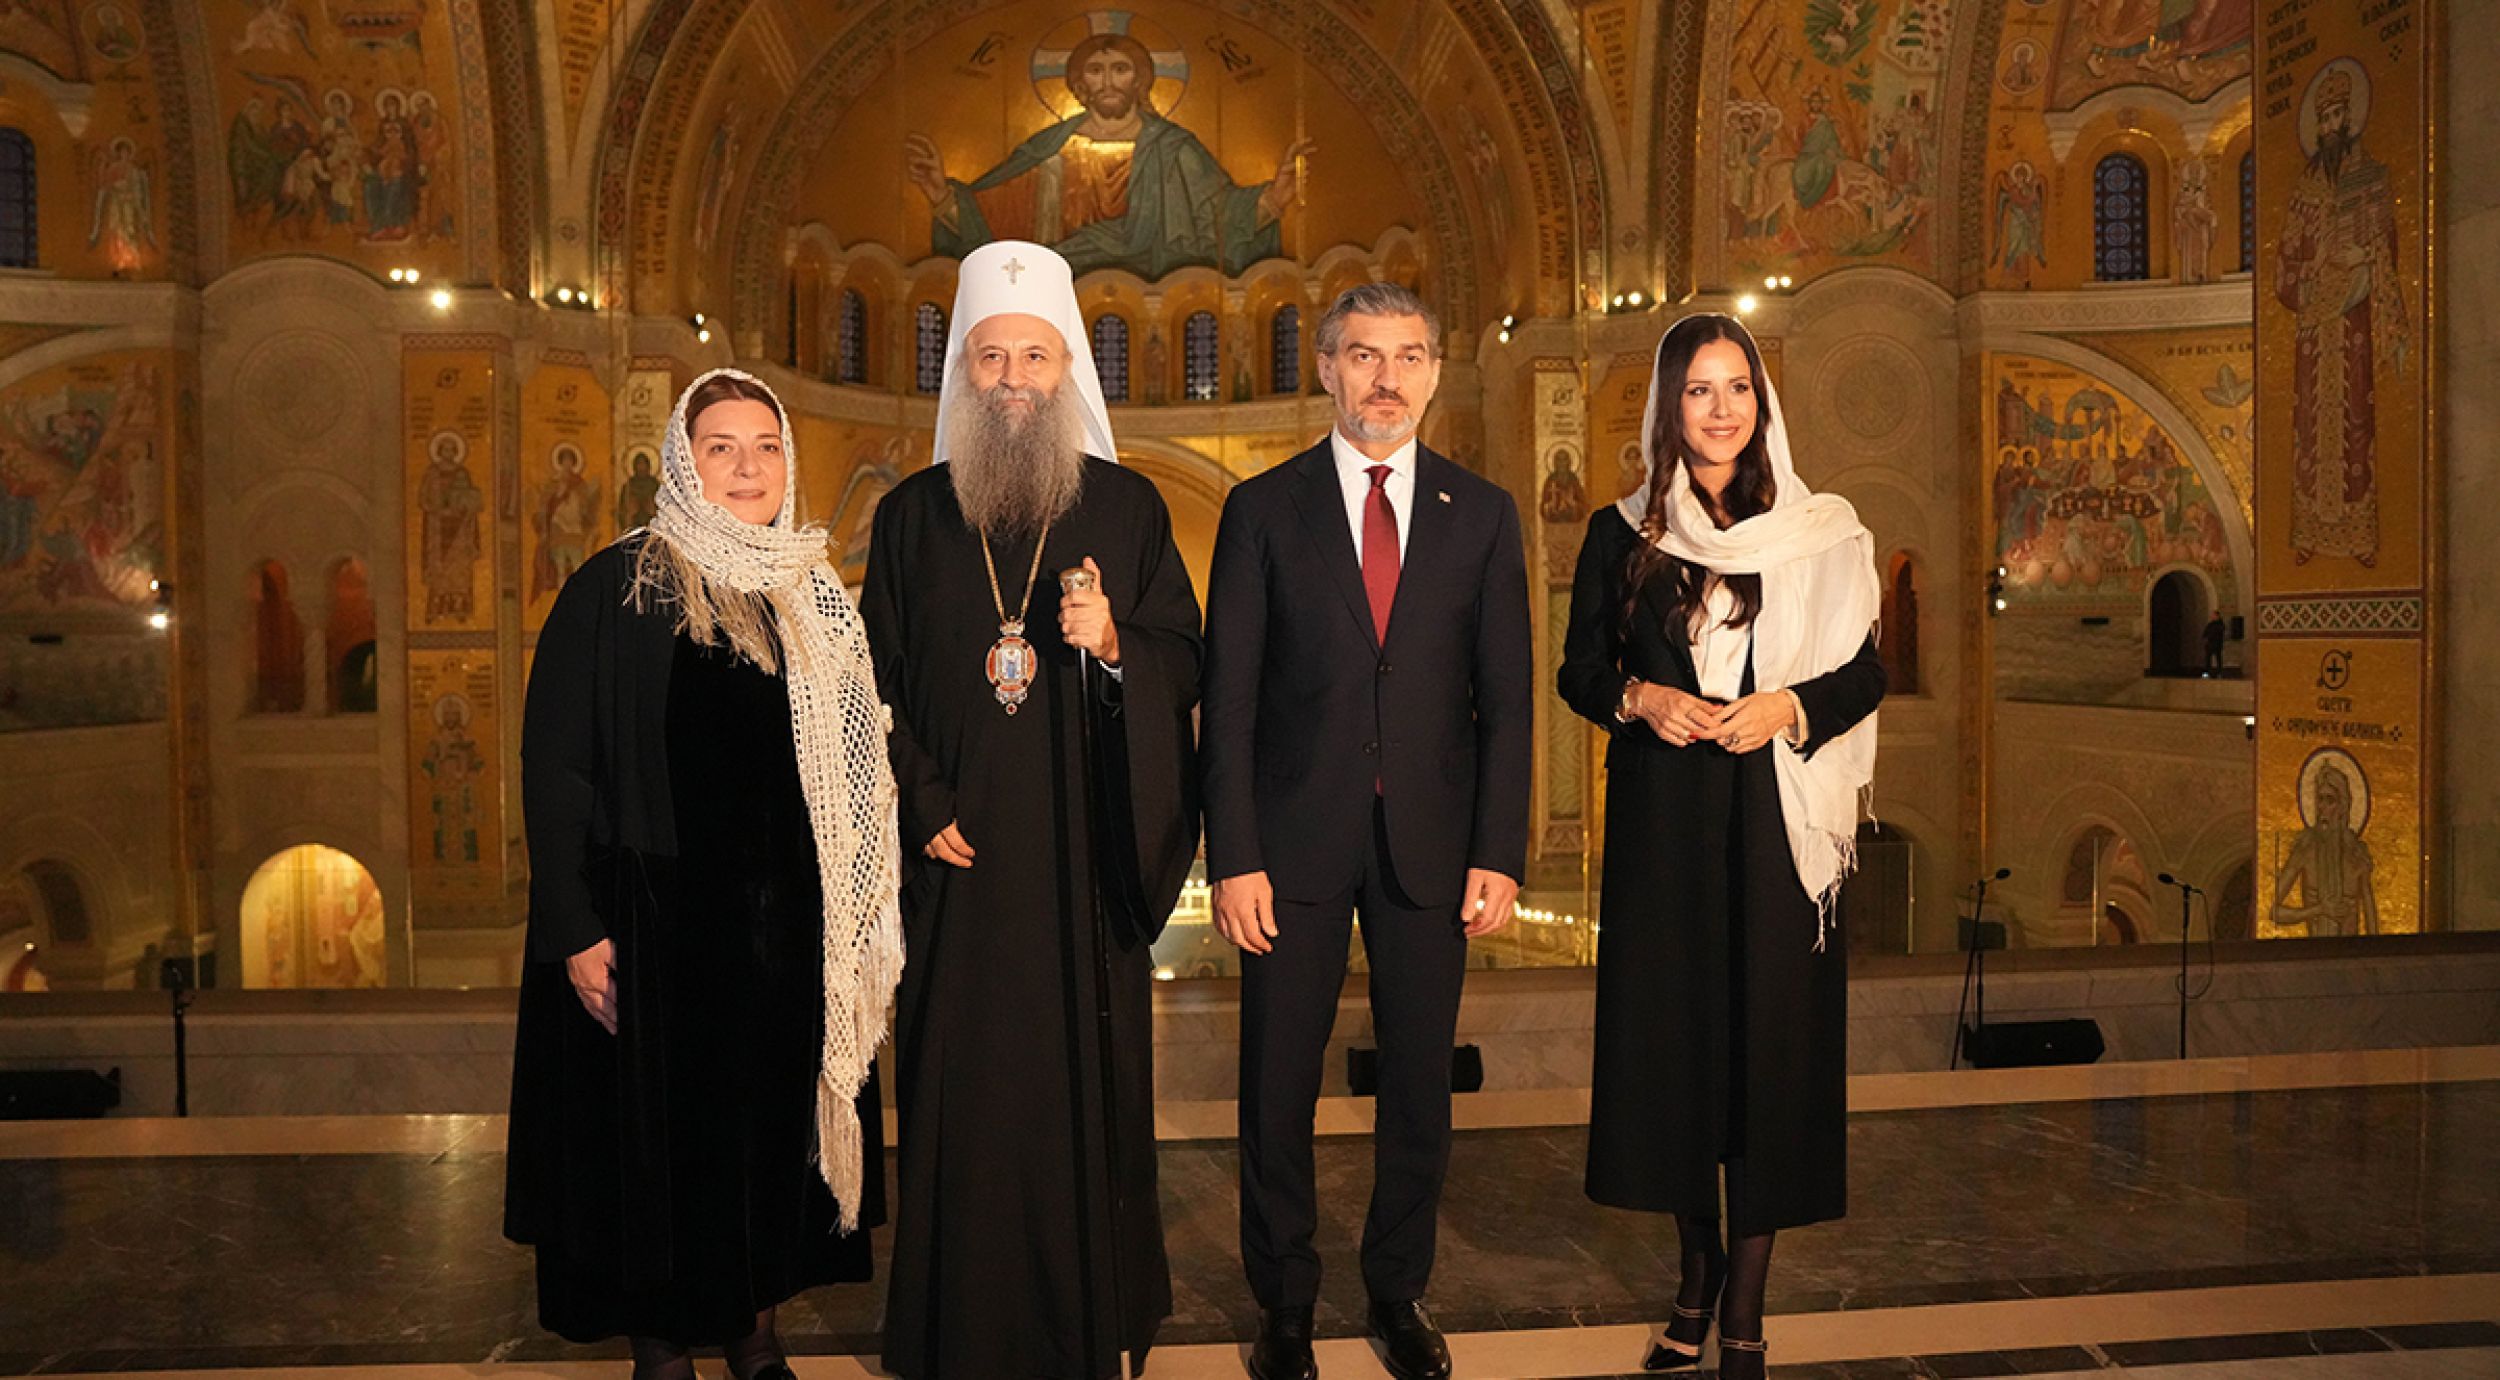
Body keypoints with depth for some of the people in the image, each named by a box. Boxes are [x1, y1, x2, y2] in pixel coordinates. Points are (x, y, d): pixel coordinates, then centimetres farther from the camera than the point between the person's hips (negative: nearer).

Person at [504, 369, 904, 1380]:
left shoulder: (817, 599, 8)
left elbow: (859, 773, 12)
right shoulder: (616, 588, -6)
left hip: (788, 927, 4)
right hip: (660, 920, -4)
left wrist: (862, 917, 6)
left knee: (776, 1121, 12)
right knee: (661, 1133, 7)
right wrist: (575, 929, -14)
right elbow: (554, 764, -9)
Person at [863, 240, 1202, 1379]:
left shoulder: (1127, 507, 4)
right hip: (960, 860, 1)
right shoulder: (910, 517, 6)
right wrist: (922, 807, -4)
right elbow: (877, 688, 7)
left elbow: (1187, 667, 4)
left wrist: (1115, 644, -16)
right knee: (964, 1091, 5)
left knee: (1088, 1082, 5)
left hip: (1086, 857, 0)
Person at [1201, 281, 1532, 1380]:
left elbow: (1506, 698, 5)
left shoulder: (1482, 515, 7)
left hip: (1430, 842, 2)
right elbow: (1228, 698, -1)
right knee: (1277, 1088, 7)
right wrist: (1233, 856, -8)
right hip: (1297, 838, -1)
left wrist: (1498, 853, -2)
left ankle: (1398, 1292, 32)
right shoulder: (1264, 509, 2)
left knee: (1420, 1084, 11)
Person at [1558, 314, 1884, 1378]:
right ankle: (1697, 1279, 21)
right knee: (1670, 1028, 4)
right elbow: (1579, 670, 9)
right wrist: (1640, 698, -11)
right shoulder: (1623, 535, 6)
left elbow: (1867, 672, 6)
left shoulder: (1822, 535, 5)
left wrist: (1790, 708, -13)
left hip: (1776, 817, -1)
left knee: (1770, 1033, -1)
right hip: (1661, 813, 1)